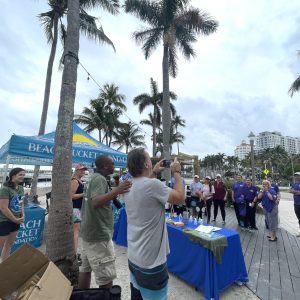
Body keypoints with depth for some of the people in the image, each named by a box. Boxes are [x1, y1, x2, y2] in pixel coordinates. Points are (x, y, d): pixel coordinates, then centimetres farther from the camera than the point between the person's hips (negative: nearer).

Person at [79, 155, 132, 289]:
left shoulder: (94, 177, 11)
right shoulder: (100, 179, -18)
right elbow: (95, 202, -33)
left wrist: (116, 191, 11)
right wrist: (116, 191, -40)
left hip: (89, 231, 10)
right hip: (98, 234, -10)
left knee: (86, 268, 21)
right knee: (106, 277, 0)